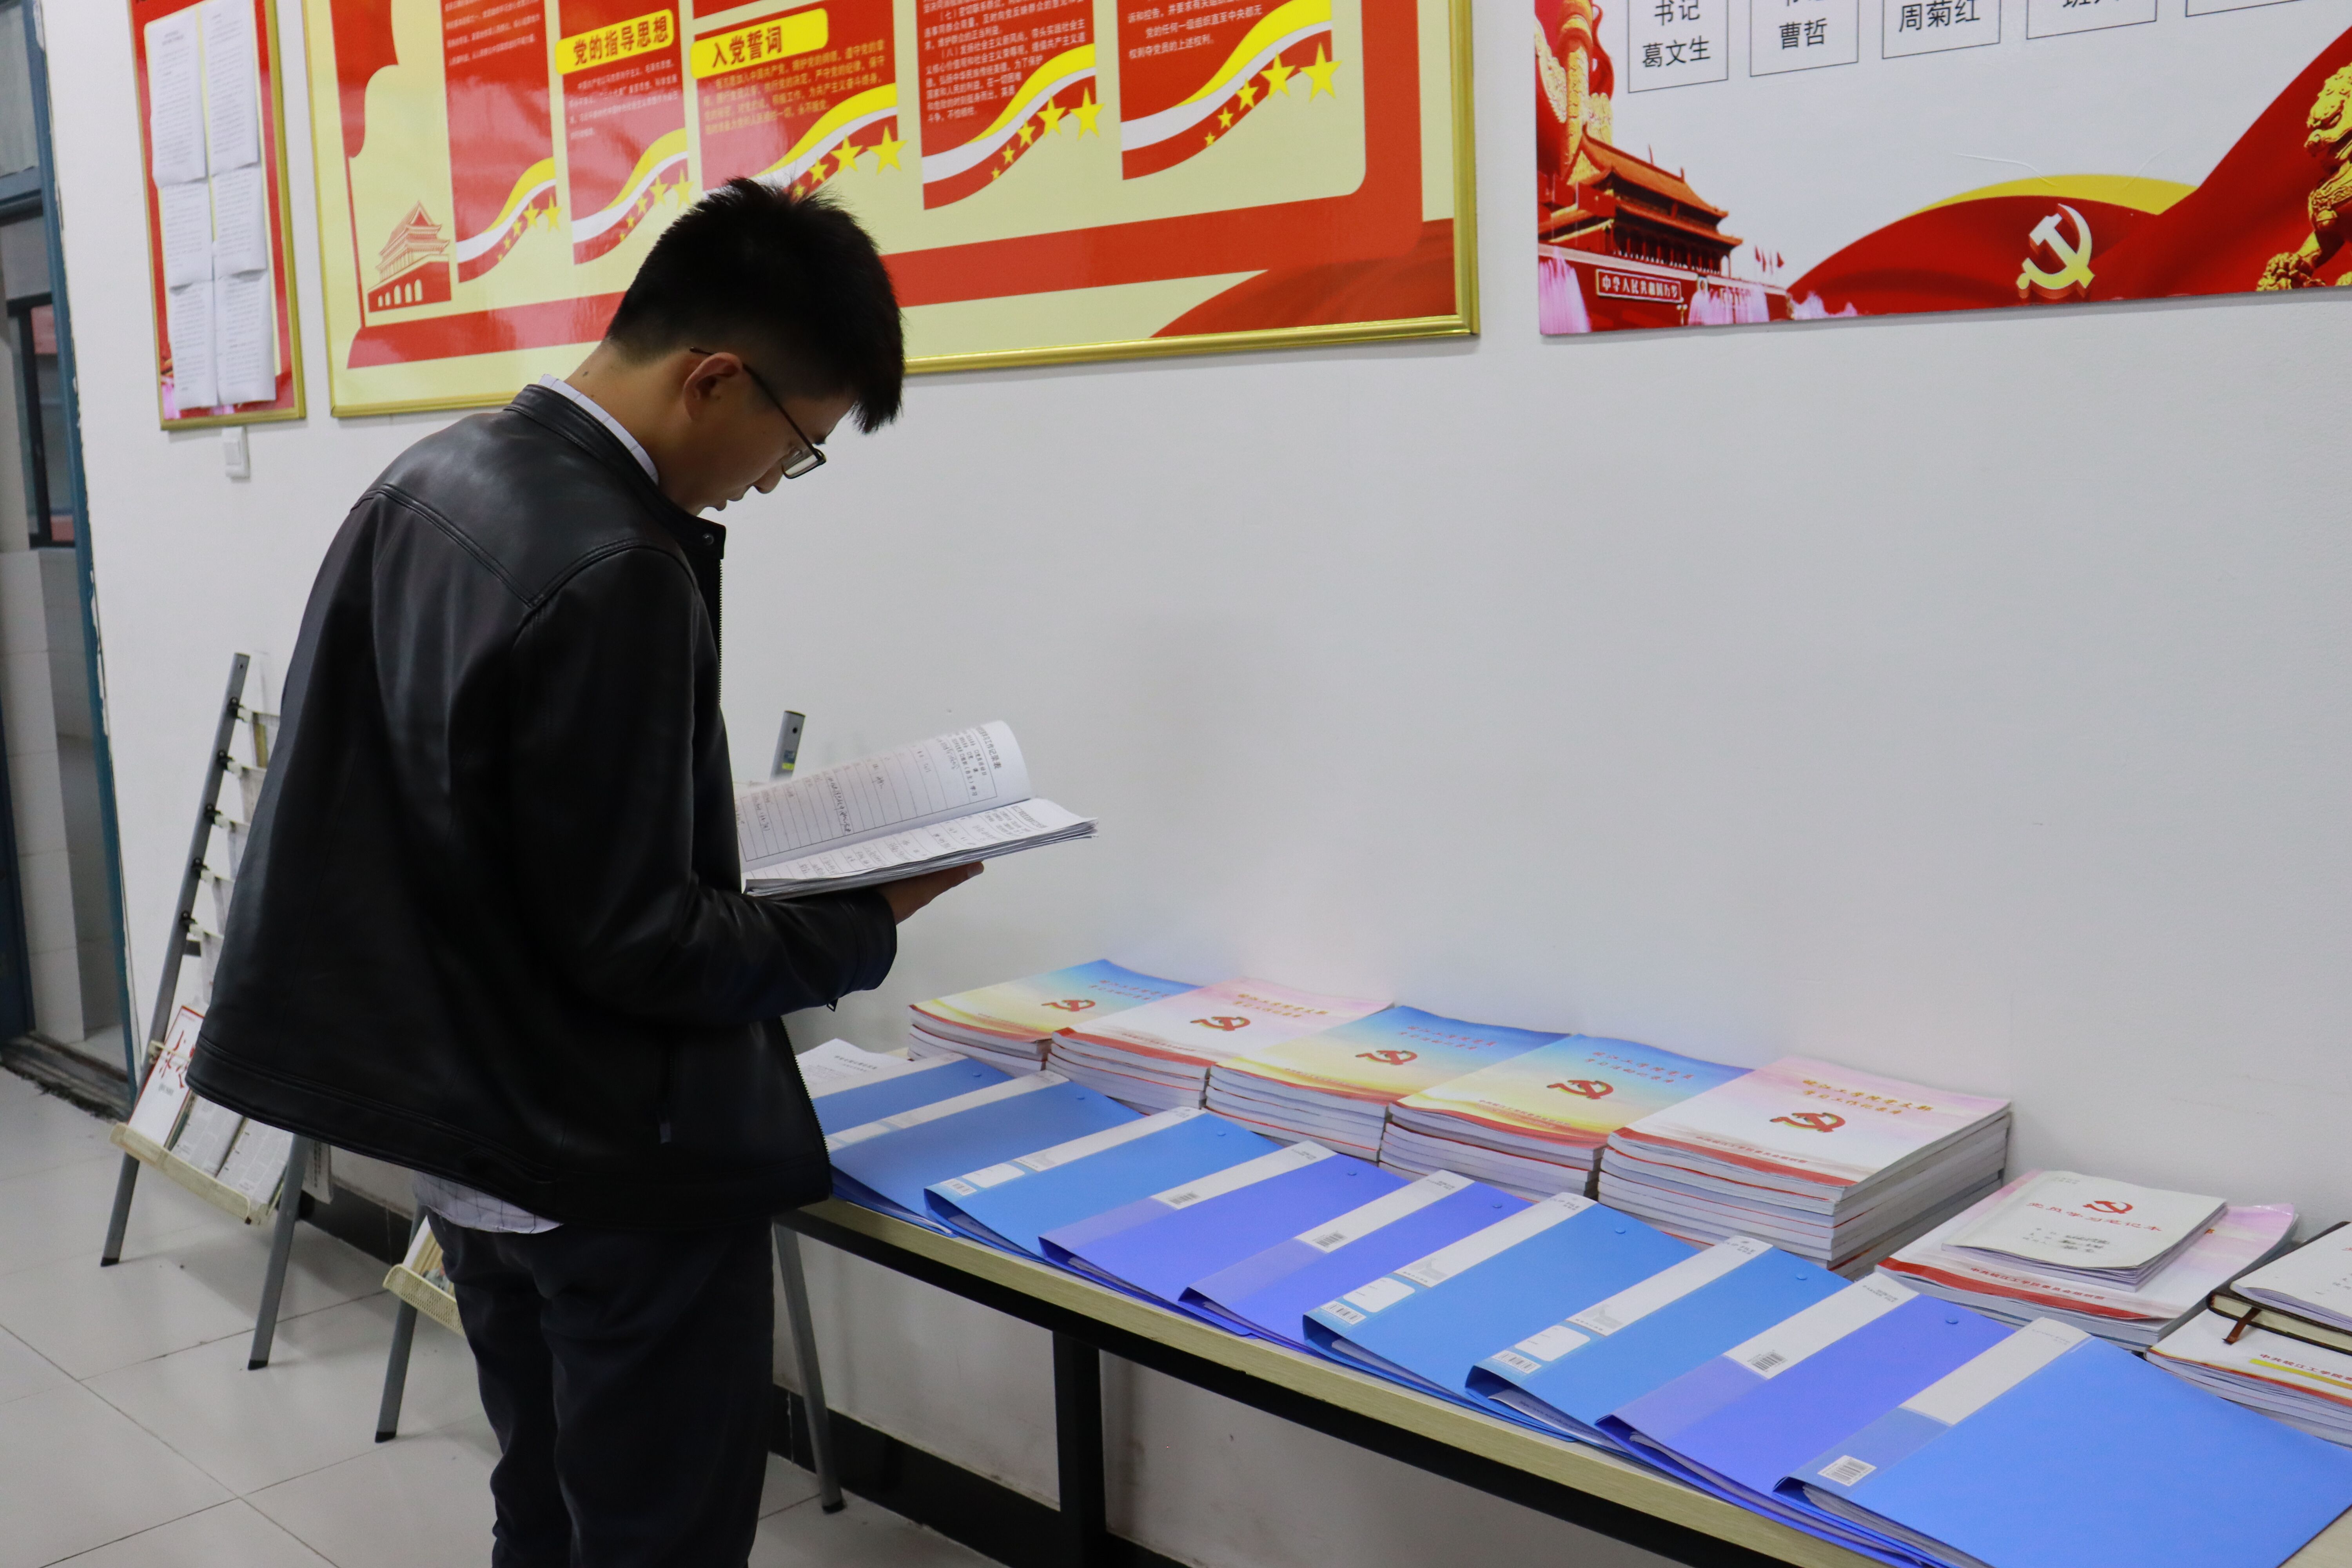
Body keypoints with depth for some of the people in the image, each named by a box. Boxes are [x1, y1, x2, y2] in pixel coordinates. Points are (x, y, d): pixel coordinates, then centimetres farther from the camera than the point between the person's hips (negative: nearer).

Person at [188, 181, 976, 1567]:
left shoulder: (430, 482, 3)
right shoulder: (614, 573, -27)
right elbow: (633, 946, -23)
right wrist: (871, 923, -11)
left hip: (468, 1133, 9)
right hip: (618, 1169, -9)